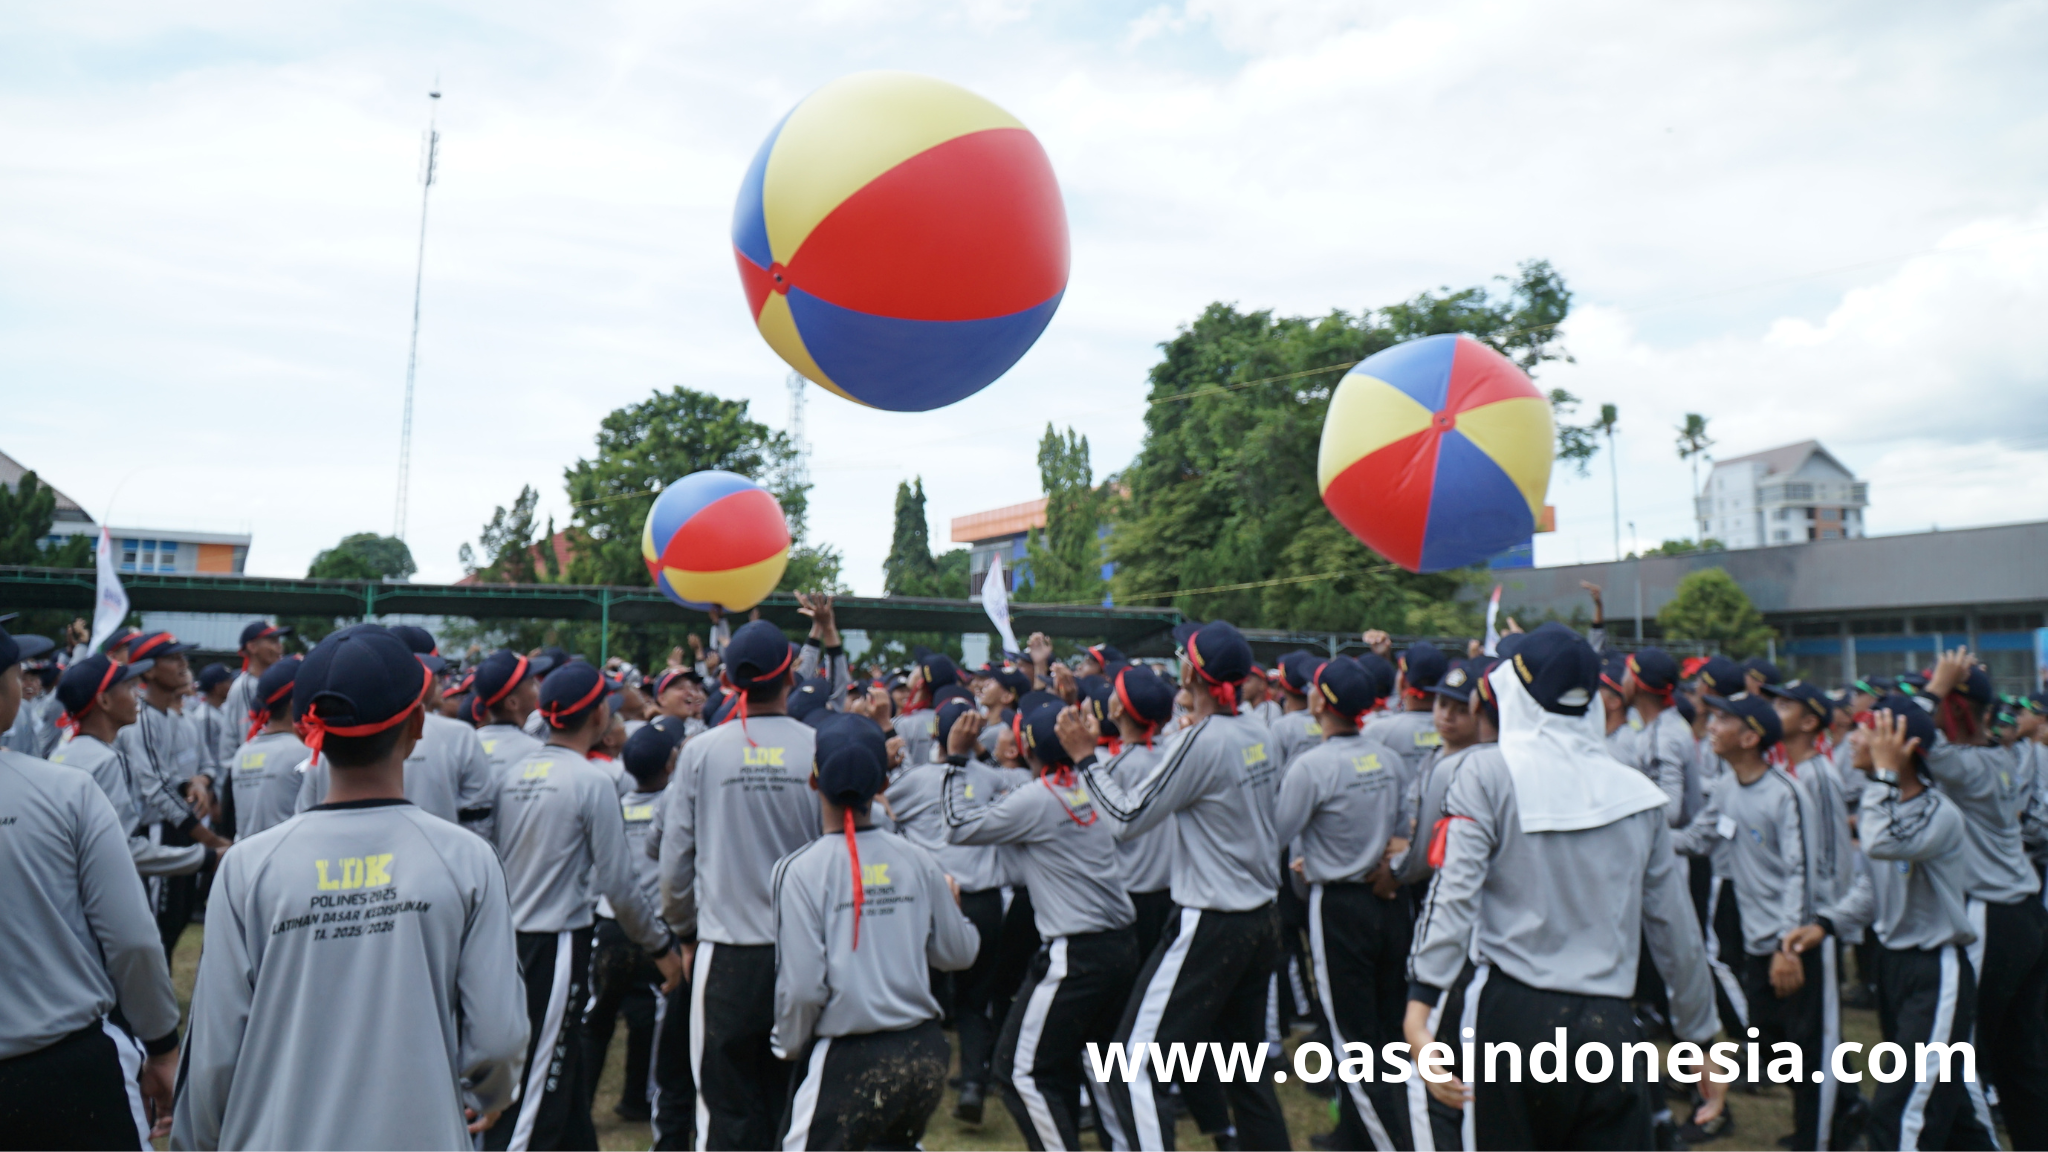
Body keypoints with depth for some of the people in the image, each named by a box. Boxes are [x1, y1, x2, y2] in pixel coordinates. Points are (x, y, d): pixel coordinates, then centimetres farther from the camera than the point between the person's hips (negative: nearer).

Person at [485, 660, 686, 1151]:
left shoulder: (513, 774, 5)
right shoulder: (591, 780, -14)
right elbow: (617, 882, -12)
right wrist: (661, 945, -1)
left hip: (511, 939, 7)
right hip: (558, 944, -7)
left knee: (568, 1077, 19)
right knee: (535, 1092, 0)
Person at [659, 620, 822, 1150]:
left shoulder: (701, 752, -5)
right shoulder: (818, 749, -8)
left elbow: (674, 861, 1)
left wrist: (686, 928, 19)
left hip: (725, 953, 0)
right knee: (795, 1106, 13)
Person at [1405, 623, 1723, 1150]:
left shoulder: (1489, 772, -4)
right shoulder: (1636, 789, 6)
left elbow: (1454, 894, -15)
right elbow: (1674, 926, 11)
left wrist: (1419, 1007, -19)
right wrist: (1701, 1035, 21)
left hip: (1512, 1014, -2)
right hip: (1611, 1027, 3)